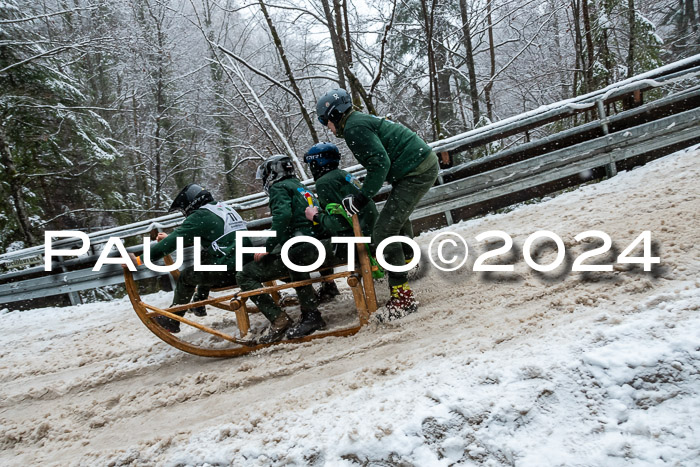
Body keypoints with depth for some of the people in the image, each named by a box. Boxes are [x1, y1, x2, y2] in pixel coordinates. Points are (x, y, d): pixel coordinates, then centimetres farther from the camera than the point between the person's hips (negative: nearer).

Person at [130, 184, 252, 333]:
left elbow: (173, 242, -10)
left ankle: (171, 321, 23)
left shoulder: (200, 216, -7)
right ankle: (199, 305, 35)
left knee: (186, 277, 11)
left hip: (229, 271, -8)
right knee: (205, 254, 30)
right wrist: (170, 238, 36)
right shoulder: (224, 208, 19)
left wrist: (139, 260, -5)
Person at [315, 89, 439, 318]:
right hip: (426, 162, 11)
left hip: (416, 173, -11)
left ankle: (402, 296, -10)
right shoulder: (362, 120, 18)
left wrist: (361, 198, -20)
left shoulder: (354, 127, -13)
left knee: (384, 233, -12)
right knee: (398, 216, 33)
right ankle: (408, 262, 52)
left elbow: (380, 163, -22)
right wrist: (363, 194, 21)